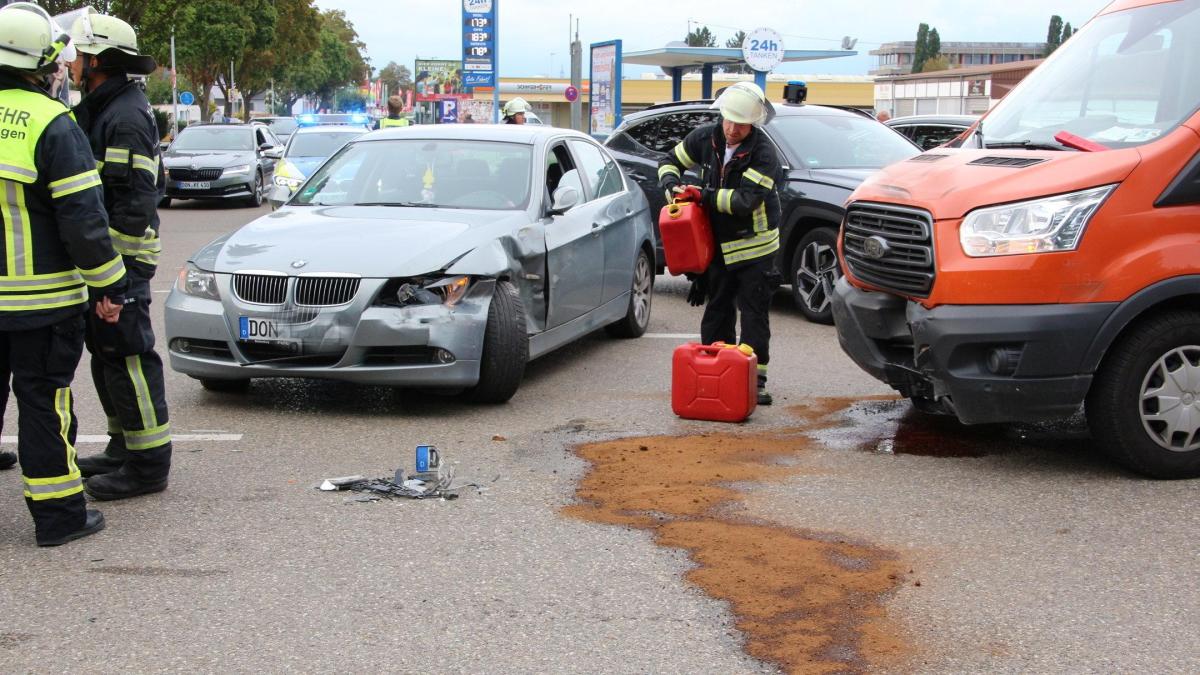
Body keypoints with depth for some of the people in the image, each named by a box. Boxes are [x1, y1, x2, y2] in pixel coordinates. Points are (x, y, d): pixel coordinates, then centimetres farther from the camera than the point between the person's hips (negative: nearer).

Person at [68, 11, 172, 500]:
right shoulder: (98, 111, 18)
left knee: (127, 355, -7)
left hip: (121, 258, -11)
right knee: (106, 353, 17)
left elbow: (136, 200, -21)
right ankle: (123, 447, 29)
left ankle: (147, 464, -2)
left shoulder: (127, 116, -16)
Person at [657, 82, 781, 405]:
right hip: (718, 245, 5)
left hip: (755, 247, -5)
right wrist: (673, 186, -10)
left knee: (754, 315, -1)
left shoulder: (763, 153, -19)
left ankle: (755, 379, 4)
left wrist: (703, 195, -26)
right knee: (717, 312, 12)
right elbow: (670, 161, 11)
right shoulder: (705, 138, -3)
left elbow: (745, 200, -28)